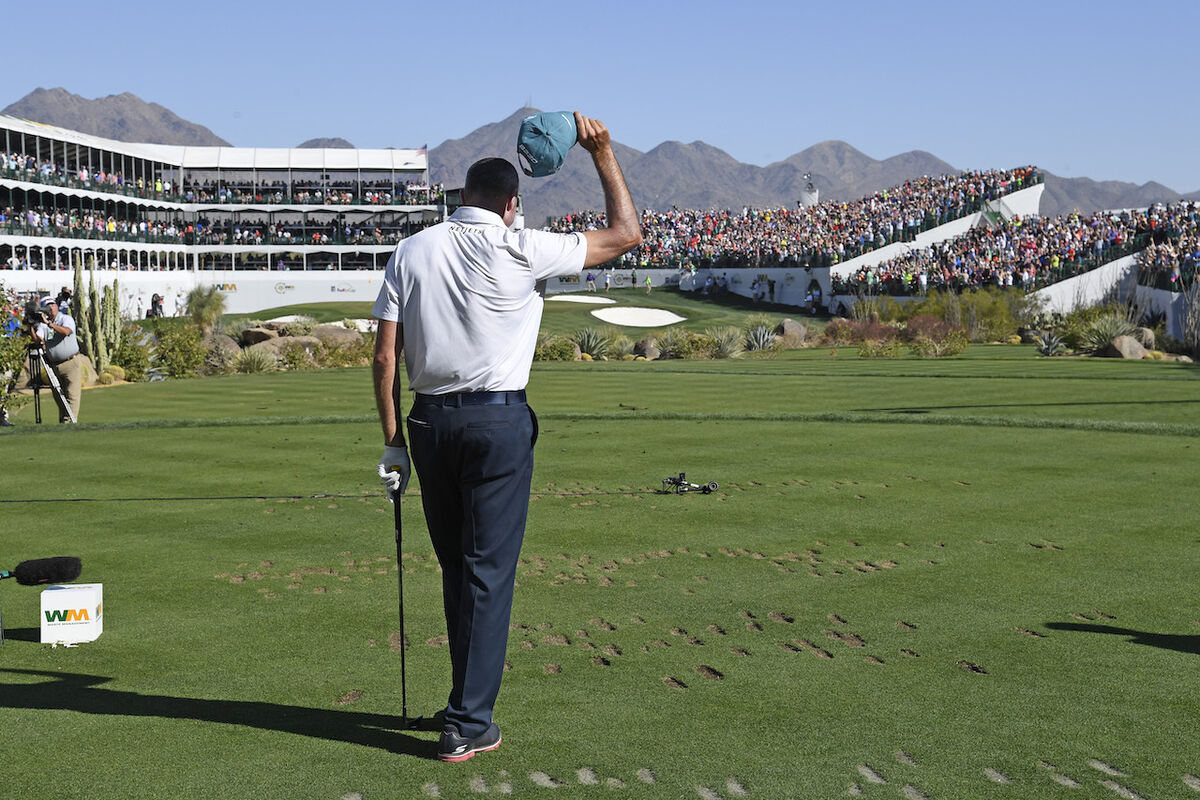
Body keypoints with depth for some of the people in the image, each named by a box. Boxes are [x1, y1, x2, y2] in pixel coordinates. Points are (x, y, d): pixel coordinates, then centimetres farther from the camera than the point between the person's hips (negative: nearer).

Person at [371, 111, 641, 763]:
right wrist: (603, 153, 10)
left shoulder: (412, 251, 5)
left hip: (429, 419, 4)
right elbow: (625, 235, 3)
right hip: (498, 421, -4)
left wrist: (393, 441, 8)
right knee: (488, 573, 1)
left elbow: (384, 357, 2)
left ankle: (471, 702, 27)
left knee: (455, 568, 16)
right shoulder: (521, 251, -6)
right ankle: (468, 726, 2)